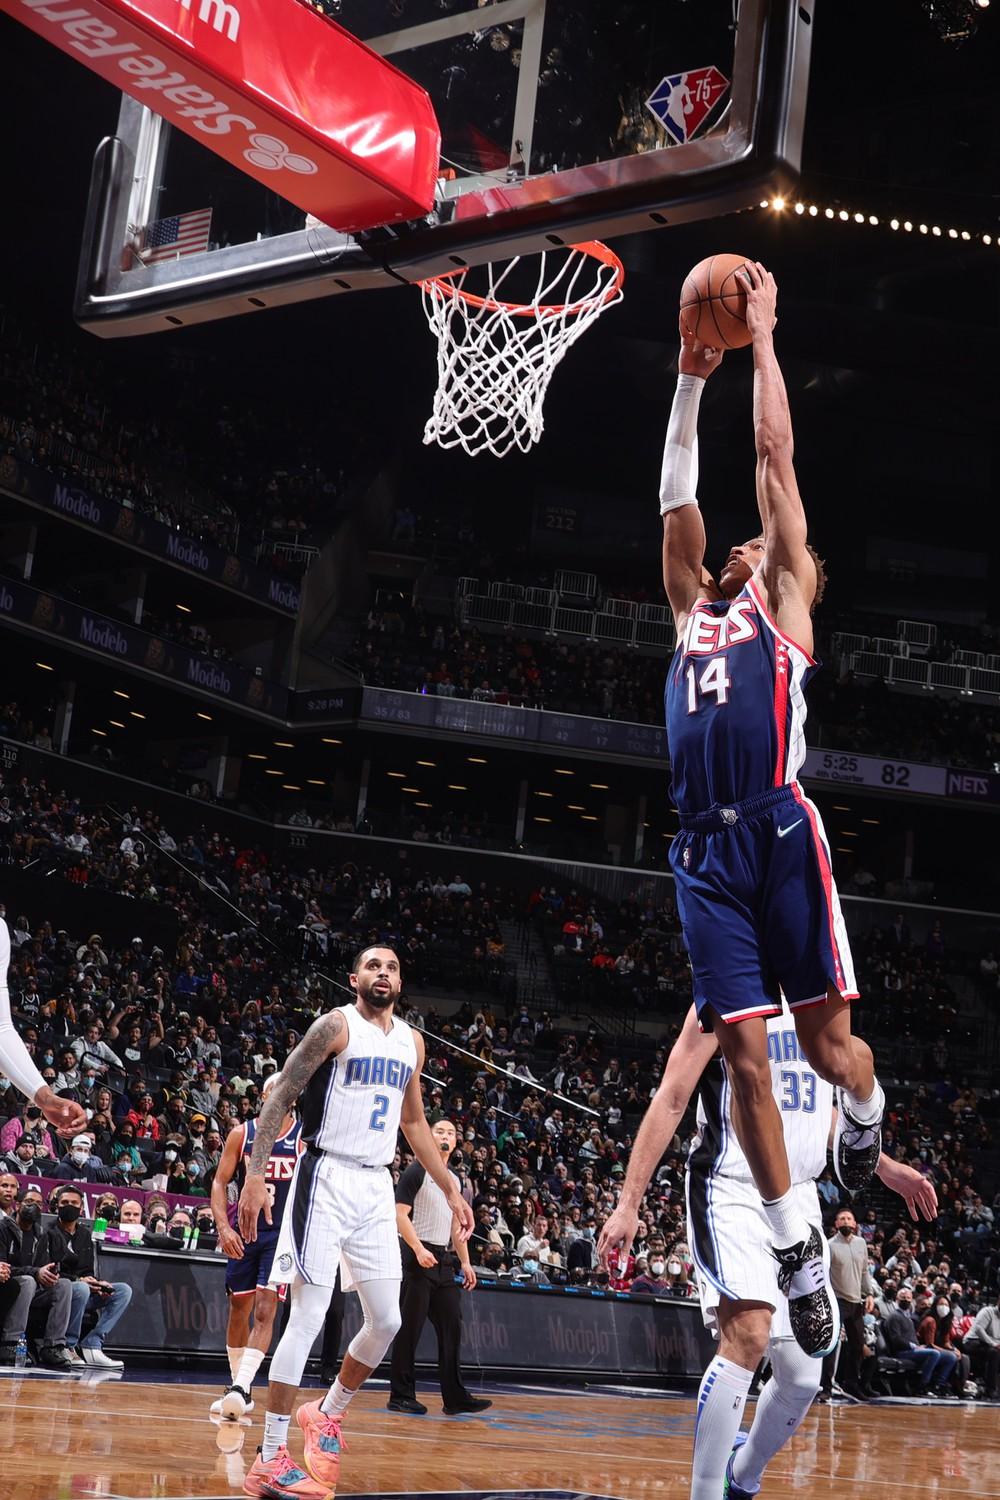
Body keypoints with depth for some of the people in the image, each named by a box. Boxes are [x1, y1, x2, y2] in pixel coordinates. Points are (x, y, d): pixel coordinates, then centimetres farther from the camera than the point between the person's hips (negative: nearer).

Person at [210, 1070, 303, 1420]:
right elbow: (220, 1182, 1)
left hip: (283, 1233, -3)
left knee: (265, 1310, -14)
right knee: (239, 1309, 11)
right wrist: (223, 1227, -12)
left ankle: (242, 1388, -21)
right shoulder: (241, 1133, 1)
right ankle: (236, 1387, 25)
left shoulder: (305, 1137, -4)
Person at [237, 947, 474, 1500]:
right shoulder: (337, 1026, -6)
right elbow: (279, 1098, -9)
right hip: (327, 1179, -7)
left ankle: (327, 1414, 29)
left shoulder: (411, 1041, 13)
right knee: (308, 1318, -9)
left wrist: (451, 1189, 21)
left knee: (386, 1321, 7)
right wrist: (255, 1175, -19)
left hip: (376, 1187, 7)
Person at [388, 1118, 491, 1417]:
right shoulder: (416, 1172, -6)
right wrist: (419, 1249, -23)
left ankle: (455, 1397, 8)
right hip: (419, 1258, -7)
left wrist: (465, 1262, 14)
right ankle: (401, 1396, 2)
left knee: (451, 1327, 5)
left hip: (444, 1260, 8)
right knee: (410, 1329, -4)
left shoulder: (455, 1180, 17)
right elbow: (400, 1214, -12)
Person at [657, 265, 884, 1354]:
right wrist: (691, 379, 29)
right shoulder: (695, 611, 26)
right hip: (705, 849, 4)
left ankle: (864, 1112, 32)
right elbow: (676, 499, 27)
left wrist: (762, 336, 17)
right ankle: (795, 1244, 8)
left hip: (781, 833, -4)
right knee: (742, 1051, -1)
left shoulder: (783, 600, 15)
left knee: (826, 1039, -3)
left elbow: (776, 456, 12)